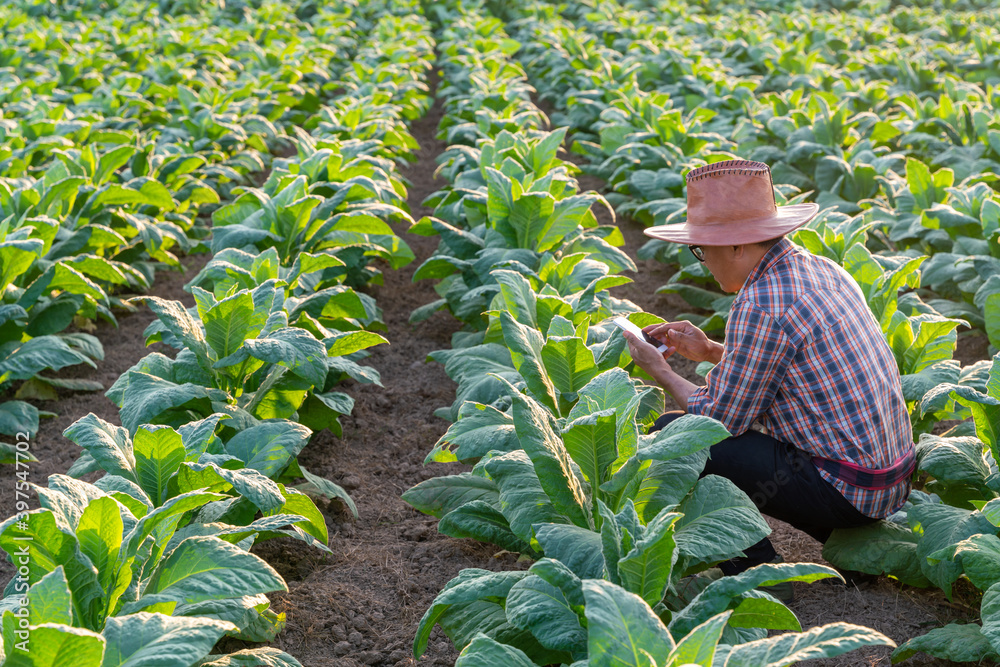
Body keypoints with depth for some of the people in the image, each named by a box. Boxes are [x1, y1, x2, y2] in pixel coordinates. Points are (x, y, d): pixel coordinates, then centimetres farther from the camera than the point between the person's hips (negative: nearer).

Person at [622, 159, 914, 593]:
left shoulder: (763, 305, -20)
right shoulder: (819, 269, 8)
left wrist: (661, 372, 3)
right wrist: (711, 352, 17)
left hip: (846, 490, -9)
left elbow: (722, 419, -11)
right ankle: (854, 545, 20)